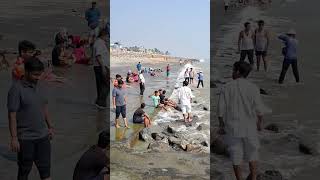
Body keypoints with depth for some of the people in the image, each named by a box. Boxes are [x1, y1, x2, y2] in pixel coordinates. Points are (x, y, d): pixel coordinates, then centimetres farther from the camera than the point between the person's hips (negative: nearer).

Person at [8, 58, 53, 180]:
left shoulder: (39, 87, 5)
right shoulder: (16, 89, -14)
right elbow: (12, 115, -14)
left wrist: (50, 127, 16)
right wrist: (14, 138, -16)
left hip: (43, 135, 6)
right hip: (25, 138, -5)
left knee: (45, 168, 11)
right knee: (24, 170, 11)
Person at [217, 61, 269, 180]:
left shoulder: (227, 87, -6)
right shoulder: (253, 88, -8)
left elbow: (221, 110, -6)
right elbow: (259, 109, -7)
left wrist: (221, 125, 6)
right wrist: (260, 122, 10)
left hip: (232, 127, 0)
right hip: (249, 127, 0)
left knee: (236, 155, 11)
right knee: (252, 153, 18)